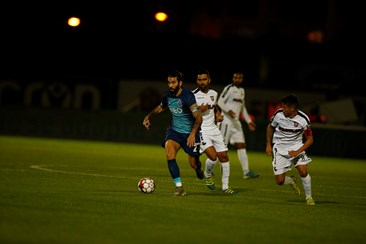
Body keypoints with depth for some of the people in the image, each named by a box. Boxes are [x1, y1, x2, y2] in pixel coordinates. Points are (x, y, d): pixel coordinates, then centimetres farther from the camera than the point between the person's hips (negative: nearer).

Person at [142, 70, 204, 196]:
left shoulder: (188, 96, -22)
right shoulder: (168, 95, -2)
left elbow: (198, 117, -26)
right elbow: (161, 107, 21)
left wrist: (193, 134, -38)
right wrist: (148, 116, 6)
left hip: (190, 133, -4)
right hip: (174, 130, 4)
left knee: (193, 164, 2)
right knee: (169, 151, -25)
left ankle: (198, 167, 45)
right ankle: (179, 187, -22)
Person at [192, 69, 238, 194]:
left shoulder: (213, 93, 9)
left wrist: (217, 114, 9)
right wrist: (199, 110, -20)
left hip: (213, 129, 6)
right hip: (200, 131, -6)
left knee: (224, 157, 4)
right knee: (213, 156, -22)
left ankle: (225, 187, 16)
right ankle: (207, 175, 10)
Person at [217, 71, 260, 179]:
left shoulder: (242, 90, 18)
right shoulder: (229, 88, -6)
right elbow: (220, 102, -11)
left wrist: (249, 121, 22)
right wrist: (229, 110, -27)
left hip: (236, 122, 7)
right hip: (226, 121, -7)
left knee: (241, 145, -2)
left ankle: (246, 172, -7)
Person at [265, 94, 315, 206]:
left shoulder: (303, 119, -19)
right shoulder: (279, 114, -16)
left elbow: (310, 139, -8)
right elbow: (270, 127, 6)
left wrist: (297, 152, -19)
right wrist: (268, 145, 4)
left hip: (296, 146, -1)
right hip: (279, 148, 1)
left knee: (303, 172, -20)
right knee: (279, 181, -4)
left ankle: (309, 197, 2)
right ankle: (292, 181, 32)